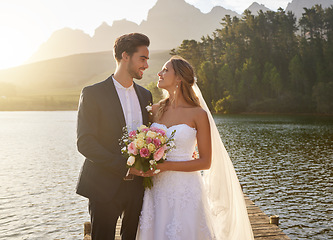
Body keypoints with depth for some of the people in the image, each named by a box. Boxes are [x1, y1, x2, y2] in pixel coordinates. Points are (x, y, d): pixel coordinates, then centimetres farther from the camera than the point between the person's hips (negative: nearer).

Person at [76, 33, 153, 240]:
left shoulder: (146, 96, 10)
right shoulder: (93, 94, -7)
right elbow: (85, 143, -14)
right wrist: (123, 167, -19)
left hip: (138, 184, 5)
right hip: (105, 186, -4)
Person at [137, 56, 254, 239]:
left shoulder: (198, 114, -7)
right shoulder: (155, 110, 6)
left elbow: (206, 162, -7)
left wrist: (165, 166, -15)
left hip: (185, 189, -4)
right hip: (156, 189, 4)